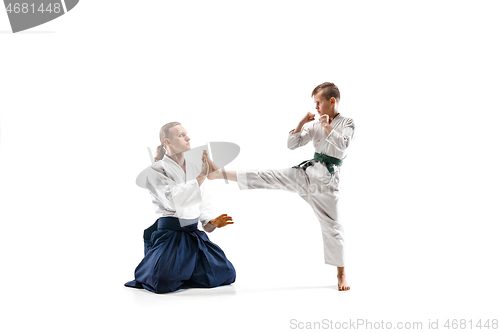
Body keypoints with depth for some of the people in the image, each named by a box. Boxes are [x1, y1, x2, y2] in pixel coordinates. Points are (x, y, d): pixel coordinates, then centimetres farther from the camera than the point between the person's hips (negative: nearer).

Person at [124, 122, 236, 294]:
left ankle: (184, 272, 21)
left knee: (226, 274, -2)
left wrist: (211, 221, -5)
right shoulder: (156, 170, -6)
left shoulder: (194, 168, 13)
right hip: (169, 233, -6)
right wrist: (202, 176, -24)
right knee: (164, 283, -26)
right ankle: (144, 273, 11)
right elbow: (174, 199, -21)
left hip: (193, 233, 6)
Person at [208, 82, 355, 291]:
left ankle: (341, 274, 12)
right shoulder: (315, 125, 12)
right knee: (268, 177, -3)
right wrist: (301, 124, -1)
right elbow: (292, 144, 11)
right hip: (307, 172, 4)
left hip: (327, 179, -4)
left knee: (331, 226, 0)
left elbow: (342, 145, -21)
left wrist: (328, 127, -16)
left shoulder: (347, 124, -2)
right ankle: (219, 173, -3)